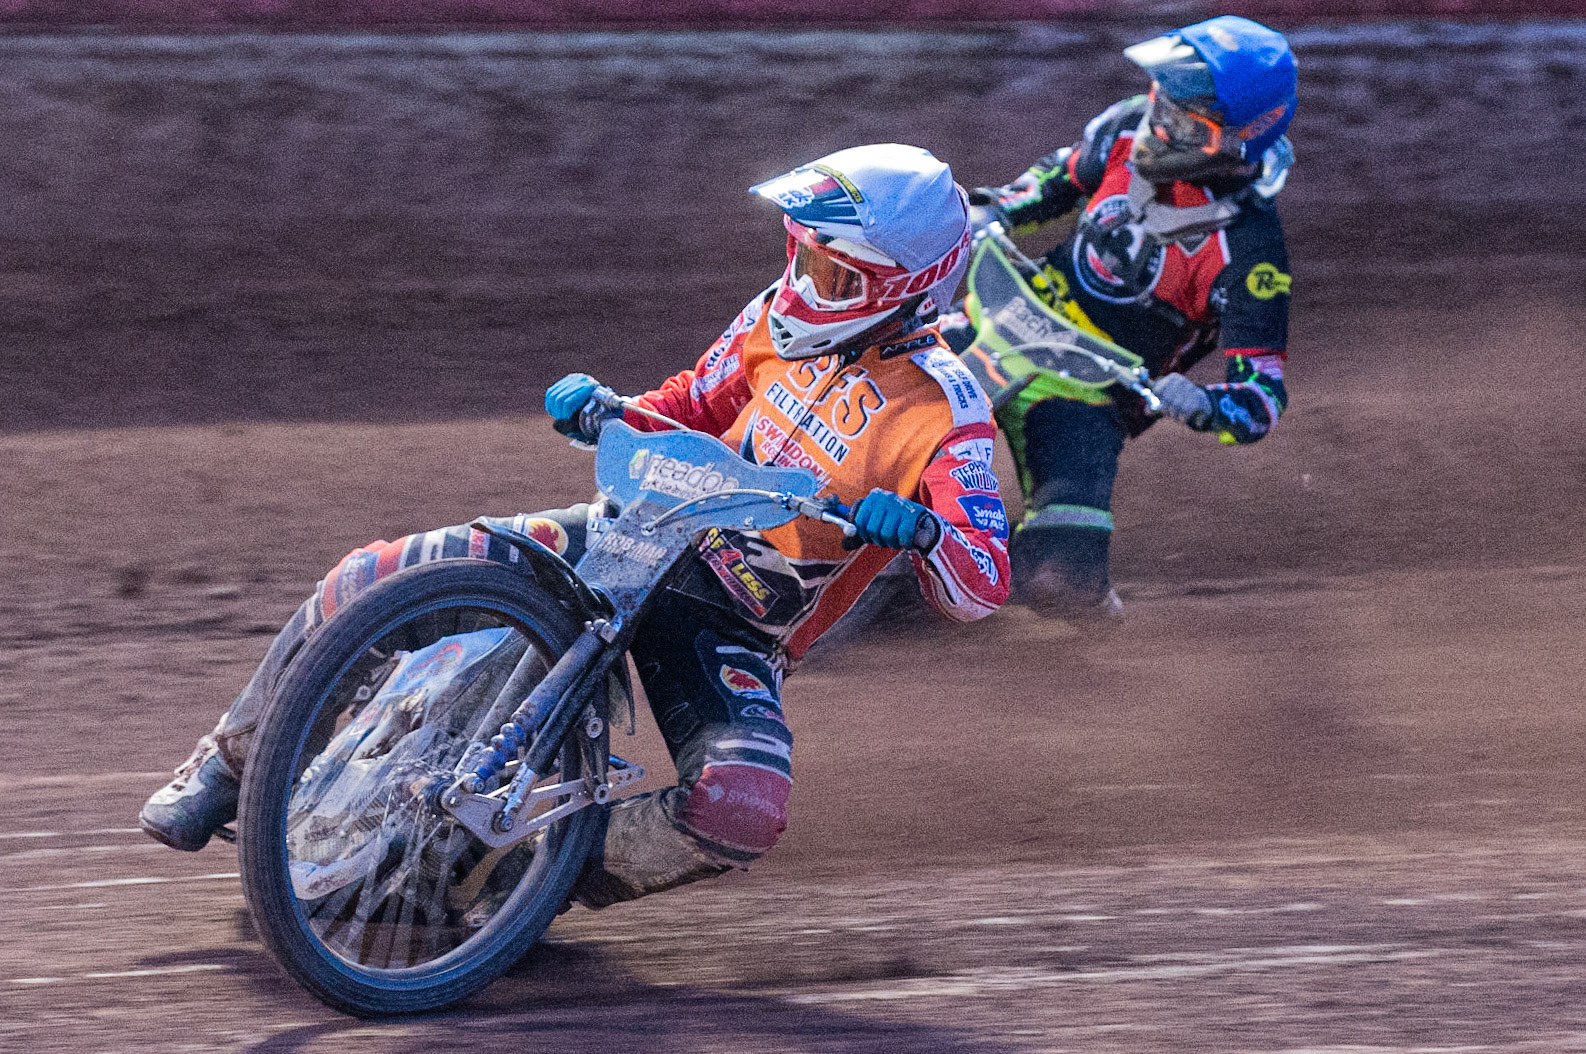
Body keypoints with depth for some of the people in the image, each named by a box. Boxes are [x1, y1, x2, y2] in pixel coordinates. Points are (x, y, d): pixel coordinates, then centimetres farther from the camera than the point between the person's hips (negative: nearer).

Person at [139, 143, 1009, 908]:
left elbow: (983, 587, -22)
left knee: (746, 808, -36)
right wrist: (602, 413, -3)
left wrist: (916, 530, -42)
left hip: (734, 630, -5)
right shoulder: (785, 316, 1)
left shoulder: (942, 414, -16)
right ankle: (231, 761, 13)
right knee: (369, 582, -8)